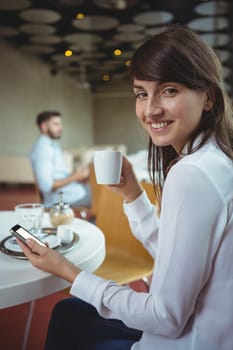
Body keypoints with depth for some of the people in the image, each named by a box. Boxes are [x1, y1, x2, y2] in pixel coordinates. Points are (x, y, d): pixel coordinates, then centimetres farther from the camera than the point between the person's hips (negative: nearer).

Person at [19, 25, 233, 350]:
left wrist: (67, 271, -16)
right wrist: (132, 193, -2)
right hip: (195, 321, 8)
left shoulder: (192, 174, -29)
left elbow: (168, 317, -24)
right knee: (66, 312, 21)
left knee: (67, 320, 13)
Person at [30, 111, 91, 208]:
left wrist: (79, 175, 2)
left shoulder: (53, 145, 16)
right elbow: (46, 185, -23)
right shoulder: (42, 148, -15)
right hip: (61, 200, -10)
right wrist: (75, 177, -16)